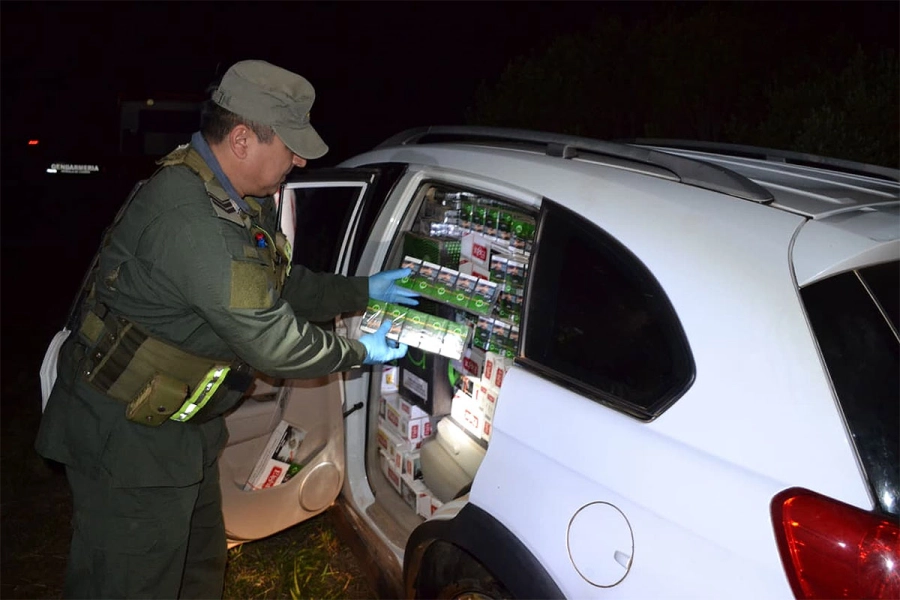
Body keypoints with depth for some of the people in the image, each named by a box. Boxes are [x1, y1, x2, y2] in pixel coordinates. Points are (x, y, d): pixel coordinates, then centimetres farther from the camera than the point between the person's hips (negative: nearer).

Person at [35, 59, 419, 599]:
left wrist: (364, 291, 10)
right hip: (128, 438, -10)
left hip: (182, 425, 10)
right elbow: (273, 344, -27)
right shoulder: (189, 220, -33)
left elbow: (283, 285, 14)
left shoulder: (239, 201, 1)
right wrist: (362, 352, -12)